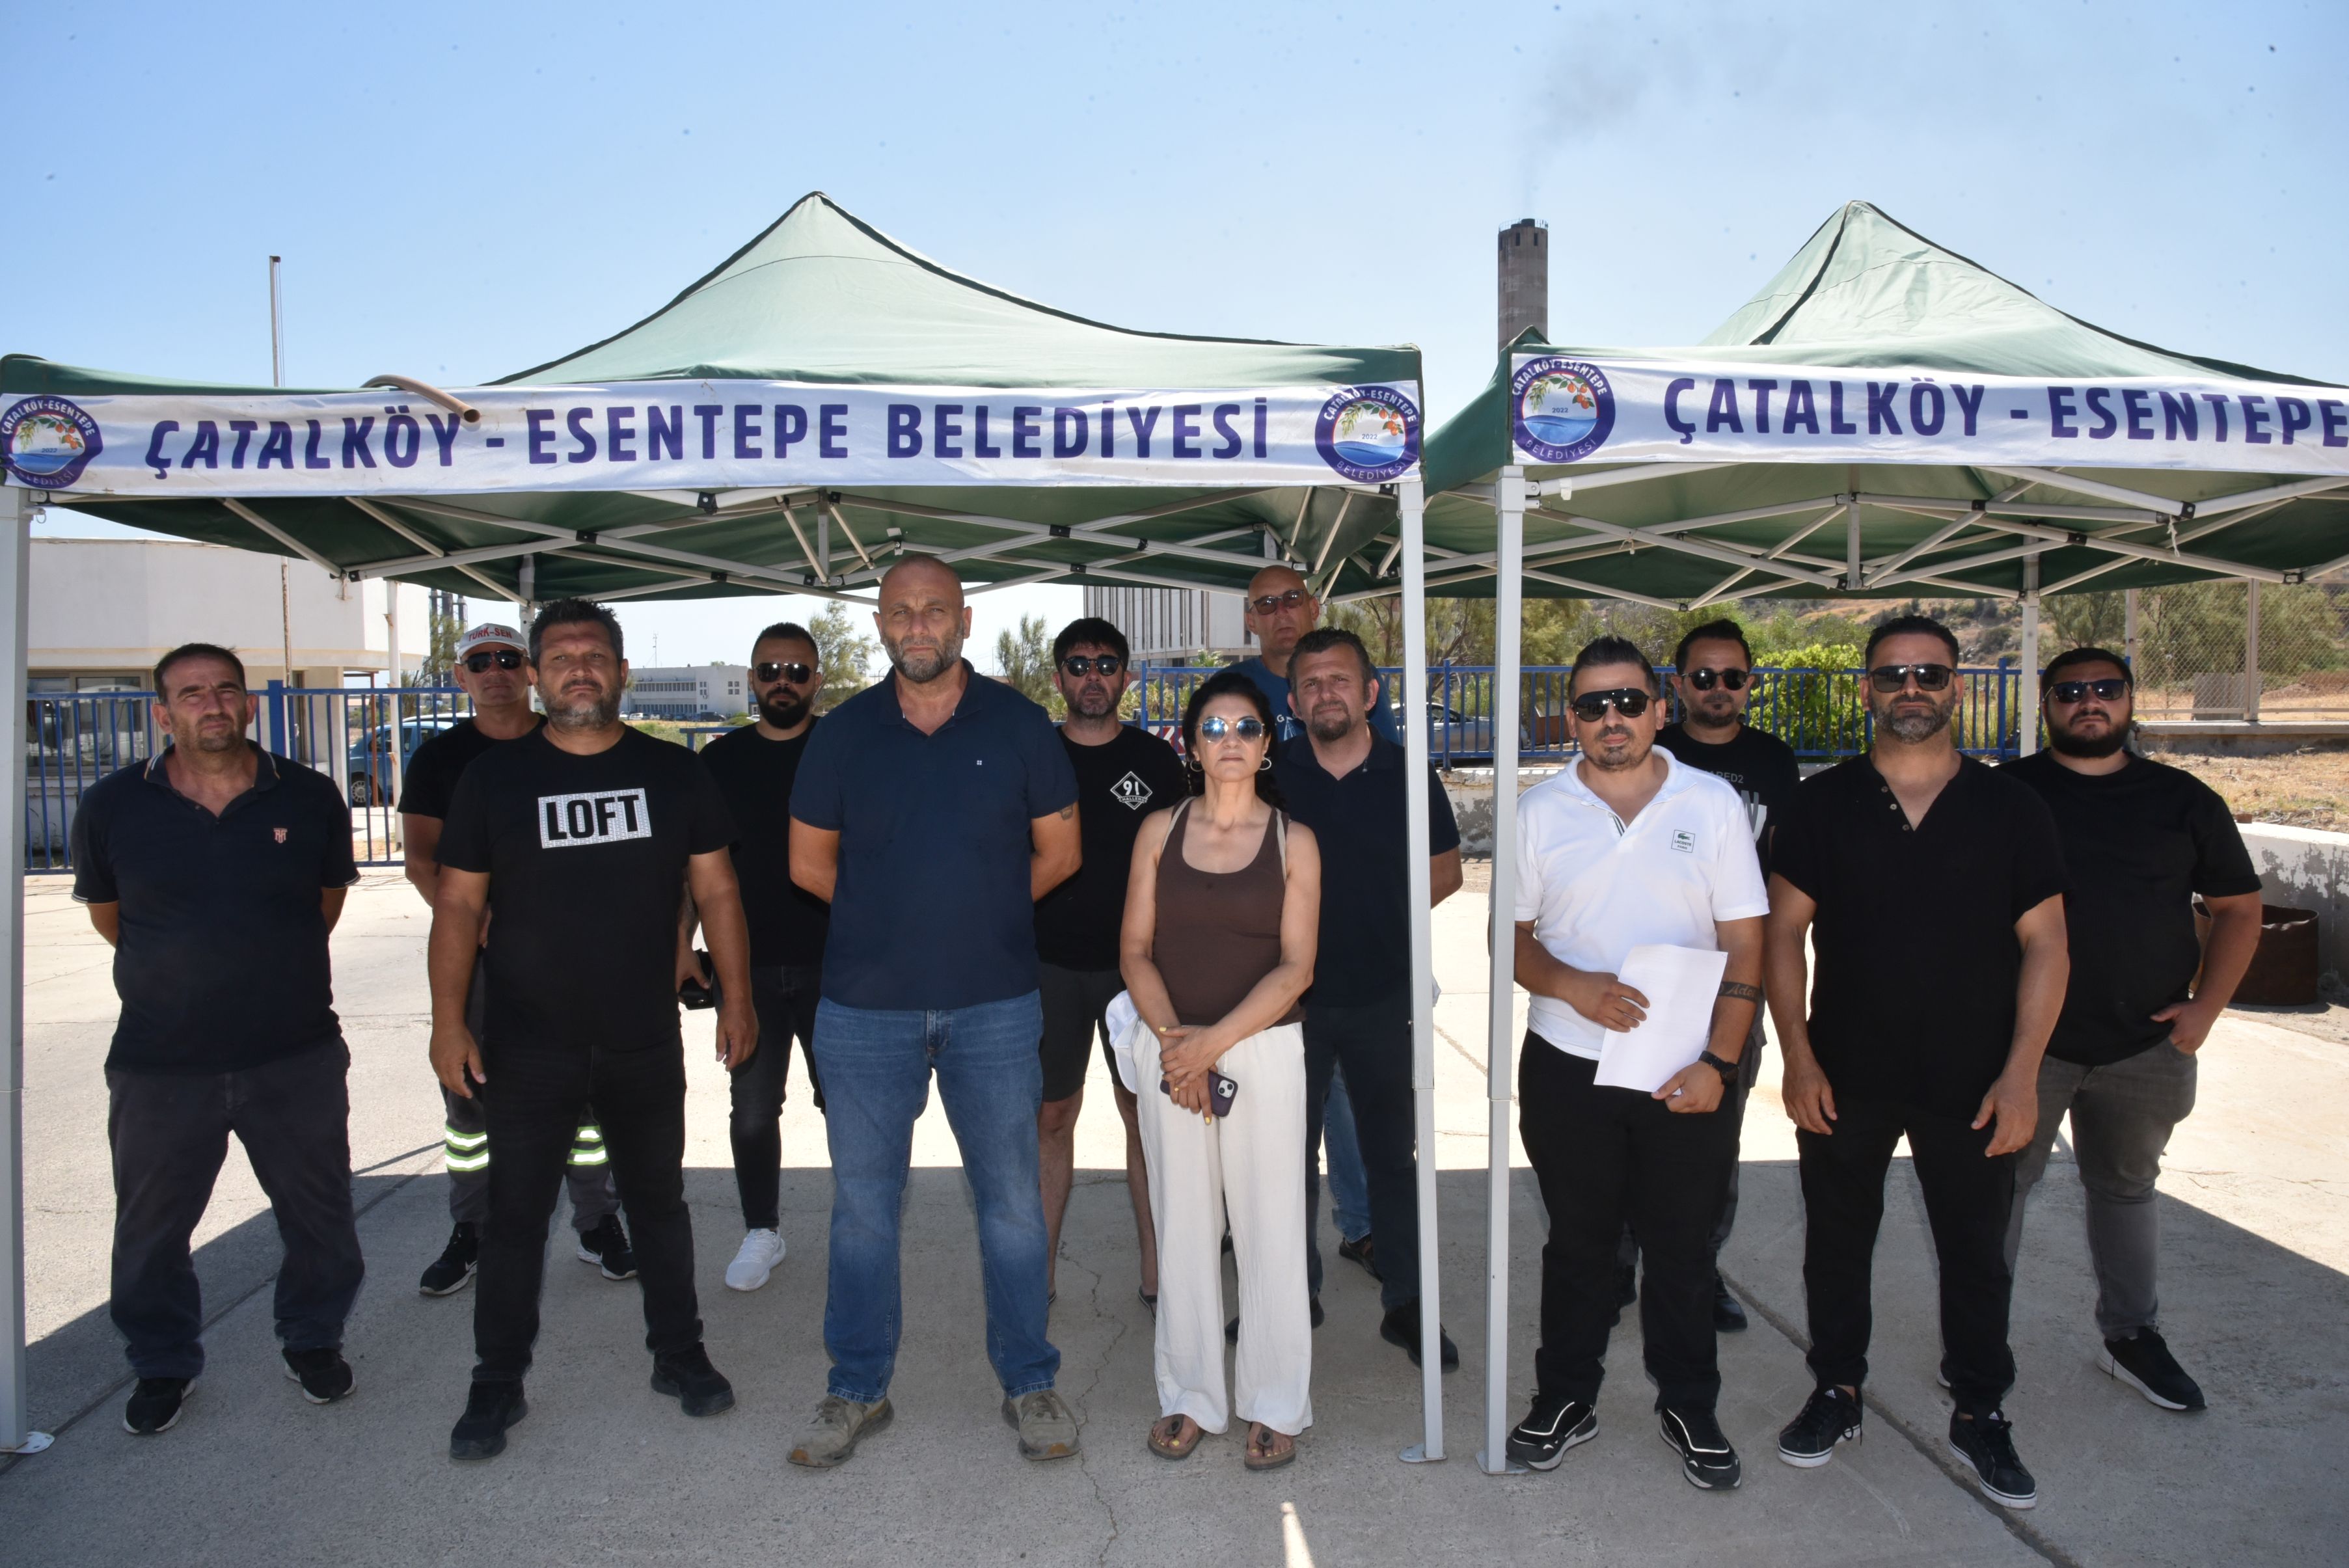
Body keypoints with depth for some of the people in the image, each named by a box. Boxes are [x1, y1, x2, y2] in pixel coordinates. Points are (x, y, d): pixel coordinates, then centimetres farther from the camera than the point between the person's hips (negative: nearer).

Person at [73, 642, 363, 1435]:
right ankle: (163, 1363, 37)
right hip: (160, 1065, 0)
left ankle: (313, 1338, 37)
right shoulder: (112, 806, -5)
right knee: (152, 1228, 15)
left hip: (297, 1057, 0)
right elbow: (107, 913, 10)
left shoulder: (311, 798, -4)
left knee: (319, 1214, 13)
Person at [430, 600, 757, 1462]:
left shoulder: (673, 771, 2)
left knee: (660, 1203, 14)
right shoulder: (494, 776, 0)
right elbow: (459, 905, 0)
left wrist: (736, 996, 0)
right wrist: (448, 1021, -6)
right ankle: (498, 1385, 23)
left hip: (646, 1043, 1)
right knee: (515, 1217, 7)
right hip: (527, 1047, -1)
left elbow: (716, 888, 5)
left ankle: (678, 1354, 30)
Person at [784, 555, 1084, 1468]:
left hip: (995, 1004, -1)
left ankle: (1029, 1383, 23)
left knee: (1013, 1198, 7)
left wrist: (981, 912, 5)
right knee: (862, 1203, 9)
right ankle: (857, 1389, 26)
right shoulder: (844, 732, 4)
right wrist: (891, 916, 7)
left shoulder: (1016, 724, 2)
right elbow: (808, 861, 10)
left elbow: (1058, 850, 7)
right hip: (864, 1007, 1)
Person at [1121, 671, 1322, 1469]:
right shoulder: (1160, 830, 6)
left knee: (1269, 1226, 4)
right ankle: (1189, 1395, 24)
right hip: (1170, 1050, 2)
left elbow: (1295, 966, -5)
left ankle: (1275, 1405, 19)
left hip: (1264, 1051, -1)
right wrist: (1173, 1039, -11)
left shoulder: (1293, 842, 1)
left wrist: (1214, 1040, -13)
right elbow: (1136, 948, 3)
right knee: (1183, 1225, 9)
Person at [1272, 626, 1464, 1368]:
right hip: (1292, 994, 0)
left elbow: (1446, 871, 10)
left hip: (1384, 997, 0)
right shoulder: (1268, 776, -1)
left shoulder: (1407, 775, 0)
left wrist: (1384, 911, -2)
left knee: (1393, 1154, 9)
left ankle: (1406, 1304, 23)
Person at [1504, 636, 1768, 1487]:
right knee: (1577, 1243, 14)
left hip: (1687, 1075, 0)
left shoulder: (1712, 803, 0)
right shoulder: (1541, 810, 2)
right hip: (1567, 1066, 1)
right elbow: (1513, 936, 4)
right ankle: (1565, 1400, 31)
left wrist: (1717, 1062, -11)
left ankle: (1689, 1409, 32)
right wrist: (1572, 986, -16)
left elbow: (1744, 943, -2)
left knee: (1683, 1248, 12)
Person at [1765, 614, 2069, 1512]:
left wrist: (2021, 1072, -9)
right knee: (1836, 1242, 13)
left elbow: (2044, 942, -2)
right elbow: (1785, 932, -1)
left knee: (1976, 1253, 12)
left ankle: (1980, 1413, 31)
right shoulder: (1823, 805, -1)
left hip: (1971, 1086, 0)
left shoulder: (2009, 809, -2)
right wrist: (1797, 1056, -8)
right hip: (1844, 1080, 1)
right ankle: (1837, 1393, 31)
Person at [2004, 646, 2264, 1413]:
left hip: (2147, 1045, 3)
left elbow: (2238, 906, 9)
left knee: (2127, 1189, 17)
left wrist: (2205, 1006, -2)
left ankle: (2131, 1336, 33)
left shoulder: (2183, 799, 5)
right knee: (1998, 1185, 4)